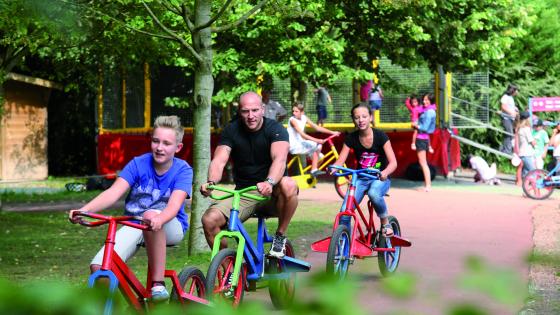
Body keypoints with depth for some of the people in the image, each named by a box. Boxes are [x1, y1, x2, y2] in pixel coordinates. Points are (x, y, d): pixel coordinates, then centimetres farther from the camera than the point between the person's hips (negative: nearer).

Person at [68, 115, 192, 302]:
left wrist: (158, 219, -51)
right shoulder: (138, 164, -5)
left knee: (151, 215, -40)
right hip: (134, 226, 2)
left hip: (170, 227, -2)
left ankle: (158, 284, -29)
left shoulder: (183, 170, -10)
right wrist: (84, 210, -36)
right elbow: (113, 192, -18)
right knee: (98, 267, -25)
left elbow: (174, 205, -27)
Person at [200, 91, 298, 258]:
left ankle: (280, 235, -13)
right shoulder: (231, 131, -1)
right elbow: (219, 160, -14)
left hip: (271, 193, -3)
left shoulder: (275, 129, -10)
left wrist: (269, 182, -50)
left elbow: (280, 159, -29)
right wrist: (211, 182, -37)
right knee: (209, 220, -21)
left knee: (288, 186, -37)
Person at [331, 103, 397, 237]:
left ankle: (385, 224, -14)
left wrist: (385, 172, -43)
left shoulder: (380, 136, -13)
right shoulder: (351, 138, -5)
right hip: (361, 178, 3)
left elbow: (393, 162, -20)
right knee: (345, 211, -20)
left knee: (374, 193, -39)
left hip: (379, 178, -3)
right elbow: (340, 161, -6)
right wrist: (333, 168, -31)